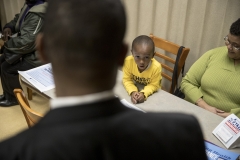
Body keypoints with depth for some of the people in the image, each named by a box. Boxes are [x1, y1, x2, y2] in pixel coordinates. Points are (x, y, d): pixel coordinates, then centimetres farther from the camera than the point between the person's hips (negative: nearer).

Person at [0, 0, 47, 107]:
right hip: (28, 50, 11)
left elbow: (27, 42, -31)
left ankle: (13, 97, 12)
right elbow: (17, 20, 20)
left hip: (36, 56, -10)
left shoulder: (38, 15, -29)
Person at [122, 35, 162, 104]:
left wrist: (143, 93, -33)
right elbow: (127, 80, -14)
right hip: (135, 89, 0)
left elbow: (154, 85, -16)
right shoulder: (128, 61, -24)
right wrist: (133, 92, -31)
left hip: (150, 93, 0)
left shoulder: (156, 67, -28)